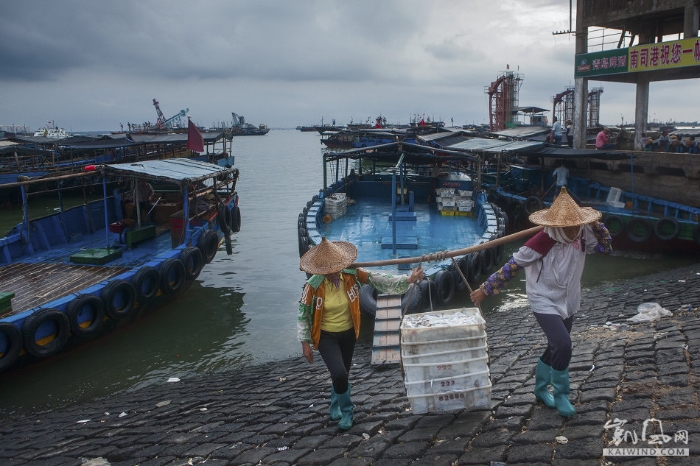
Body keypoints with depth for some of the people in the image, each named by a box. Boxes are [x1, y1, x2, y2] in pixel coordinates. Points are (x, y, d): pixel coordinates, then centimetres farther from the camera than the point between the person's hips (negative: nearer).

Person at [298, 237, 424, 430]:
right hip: (326, 336, -3)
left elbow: (378, 279, -23)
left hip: (348, 333, 3)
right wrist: (305, 343, -9)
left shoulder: (352, 275, -18)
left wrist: (407, 279, -35)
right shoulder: (313, 286, -23)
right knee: (339, 374, -17)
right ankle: (346, 411, 11)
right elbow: (303, 314, -12)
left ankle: (336, 407, 47)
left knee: (342, 375, 17)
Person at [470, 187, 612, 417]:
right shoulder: (543, 241, -26)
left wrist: (595, 224, -12)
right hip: (545, 302, -7)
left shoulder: (582, 236, -8)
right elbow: (513, 265, -21)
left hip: (568, 302, 7)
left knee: (556, 348, 17)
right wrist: (486, 289, -18)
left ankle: (541, 389, 39)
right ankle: (561, 395, 0)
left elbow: (606, 246, 7)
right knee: (562, 345, -21)